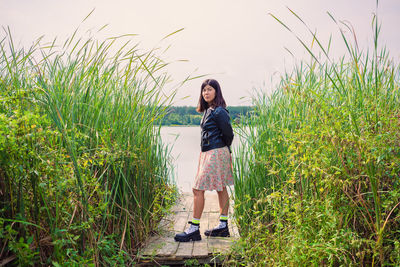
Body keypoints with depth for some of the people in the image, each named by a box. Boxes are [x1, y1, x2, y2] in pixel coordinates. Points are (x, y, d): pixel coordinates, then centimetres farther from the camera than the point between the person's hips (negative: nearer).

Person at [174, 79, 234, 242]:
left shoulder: (219, 111, -15)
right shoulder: (208, 110, 14)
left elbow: (228, 134, -14)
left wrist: (223, 149, 1)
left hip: (215, 153, -10)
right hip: (208, 153, 10)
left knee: (198, 189, -9)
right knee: (221, 189, 14)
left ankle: (194, 230, -2)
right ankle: (223, 227, 23)